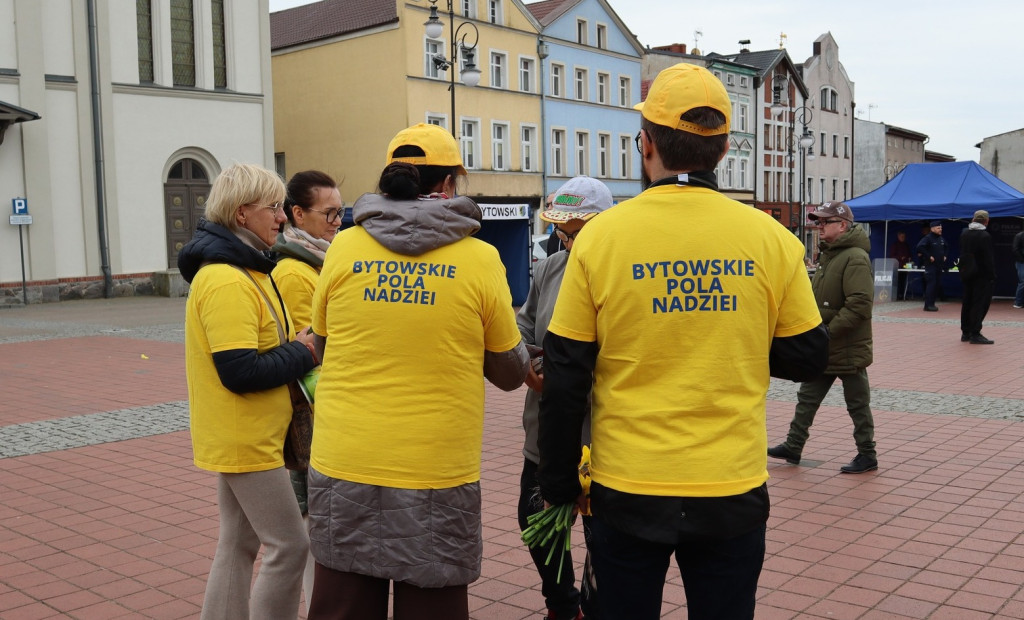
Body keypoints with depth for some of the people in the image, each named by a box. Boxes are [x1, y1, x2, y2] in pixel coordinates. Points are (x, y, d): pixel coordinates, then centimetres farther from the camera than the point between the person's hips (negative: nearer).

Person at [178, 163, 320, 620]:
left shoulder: (243, 270, 12)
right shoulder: (228, 282, -22)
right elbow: (240, 372, -26)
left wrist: (296, 350, 1)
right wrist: (300, 354, -14)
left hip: (242, 439, 10)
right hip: (245, 440, -10)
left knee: (239, 544, 16)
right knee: (289, 546, -2)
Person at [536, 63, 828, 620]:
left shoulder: (601, 235, -9)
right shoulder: (769, 237, -6)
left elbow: (565, 378, -6)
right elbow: (806, 358, 3)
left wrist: (559, 485, 5)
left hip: (627, 491, -1)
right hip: (732, 492, 1)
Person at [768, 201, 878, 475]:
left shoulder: (855, 258, -19)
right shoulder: (829, 255, 13)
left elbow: (860, 305, -27)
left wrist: (829, 331, -25)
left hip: (849, 349, -10)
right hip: (823, 349, 10)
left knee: (858, 405, 5)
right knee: (807, 397, 14)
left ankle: (867, 455, 18)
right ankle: (793, 446, 22)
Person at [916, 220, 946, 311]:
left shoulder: (941, 239, 13)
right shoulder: (928, 238, -12)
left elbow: (944, 248, 33)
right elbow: (920, 247, -25)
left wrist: (944, 256, 16)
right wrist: (929, 257, -21)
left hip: (939, 265, 8)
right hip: (930, 265, -8)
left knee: (937, 285, 8)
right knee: (931, 284, -11)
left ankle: (932, 304, 15)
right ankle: (928, 305, -9)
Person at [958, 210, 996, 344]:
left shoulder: (964, 233, 5)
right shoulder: (985, 236, -16)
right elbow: (989, 259, -15)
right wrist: (992, 276, -11)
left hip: (966, 274, 7)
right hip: (982, 275, -7)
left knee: (967, 303, 12)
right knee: (980, 304, -4)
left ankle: (965, 333, 17)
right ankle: (975, 334, -6)